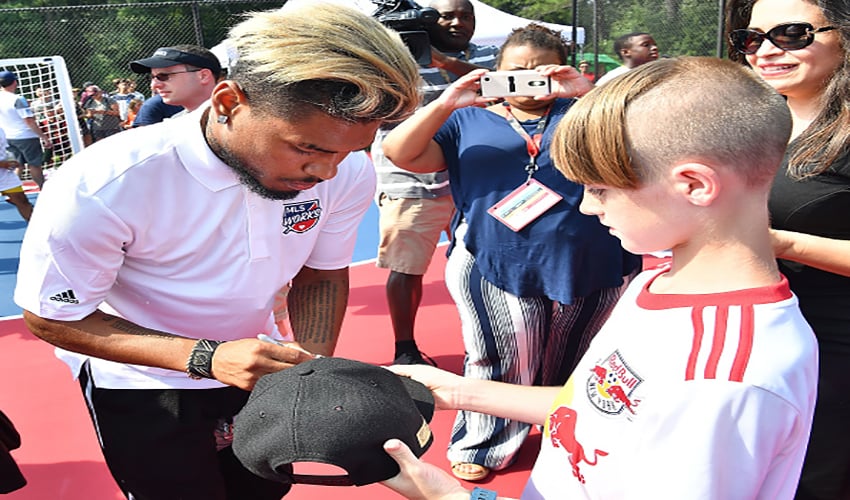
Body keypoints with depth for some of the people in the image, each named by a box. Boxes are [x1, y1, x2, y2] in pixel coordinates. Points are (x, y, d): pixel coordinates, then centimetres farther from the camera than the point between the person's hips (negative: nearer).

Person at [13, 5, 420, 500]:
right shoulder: (102, 186, -34)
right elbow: (51, 316, -21)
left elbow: (322, 274, -6)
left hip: (257, 366, 5)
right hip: (142, 381, -4)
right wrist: (205, 357, -34)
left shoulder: (348, 171, -23)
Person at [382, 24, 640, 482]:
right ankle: (479, 446, 28)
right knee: (503, 364, 6)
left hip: (591, 270, 2)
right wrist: (447, 103, -11)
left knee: (575, 369, 15)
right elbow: (399, 154, -1)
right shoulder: (469, 120, 11)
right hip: (497, 268, -1)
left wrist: (589, 92, -13)